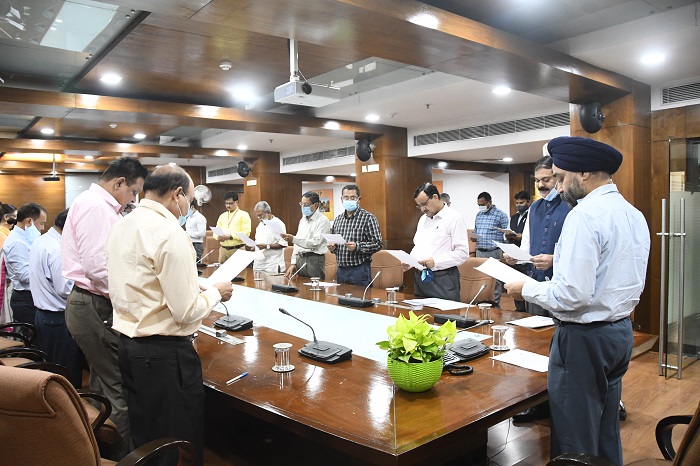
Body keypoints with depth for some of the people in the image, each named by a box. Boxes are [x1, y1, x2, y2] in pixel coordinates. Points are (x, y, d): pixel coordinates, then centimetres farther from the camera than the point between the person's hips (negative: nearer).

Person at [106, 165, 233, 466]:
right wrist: (215, 293, -4)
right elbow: (186, 311, -22)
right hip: (165, 353, -9)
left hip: (128, 343, 9)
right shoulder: (169, 232, -20)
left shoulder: (120, 227, 7)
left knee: (144, 437, 23)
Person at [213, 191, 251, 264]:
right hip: (223, 249, 5)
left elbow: (246, 233, -11)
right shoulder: (222, 216, 17)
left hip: (237, 249, -5)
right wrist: (218, 237, -6)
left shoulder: (243, 215, -1)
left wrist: (231, 236, -19)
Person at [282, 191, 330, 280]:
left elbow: (315, 243, -19)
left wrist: (293, 239, -24)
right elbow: (297, 244, 16)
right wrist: (293, 263, 9)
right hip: (300, 259, 7)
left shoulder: (323, 220, -9)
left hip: (314, 260, -7)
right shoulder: (303, 220, 15)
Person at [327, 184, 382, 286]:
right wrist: (332, 247, 1)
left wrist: (357, 246, -23)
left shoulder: (368, 218, -6)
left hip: (360, 270, -5)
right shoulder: (338, 219, 12)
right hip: (341, 269, 6)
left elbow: (377, 244, -11)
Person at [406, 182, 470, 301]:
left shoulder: (454, 218, -8)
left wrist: (436, 261, -22)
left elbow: (463, 253, -14)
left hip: (443, 280, -6)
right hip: (420, 277, 7)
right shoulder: (422, 219, 16)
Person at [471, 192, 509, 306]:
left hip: (494, 252, -6)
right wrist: (473, 237, 1)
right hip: (480, 252, 6)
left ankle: (495, 304, 6)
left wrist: (504, 253, -13)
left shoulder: (501, 215, -4)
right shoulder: (479, 215, 14)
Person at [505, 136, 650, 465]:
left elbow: (573, 294, -27)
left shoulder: (585, 214, -20)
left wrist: (526, 288, -11)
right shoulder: (635, 215, 8)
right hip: (621, 330, 9)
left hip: (585, 336, -9)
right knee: (606, 433, 23)